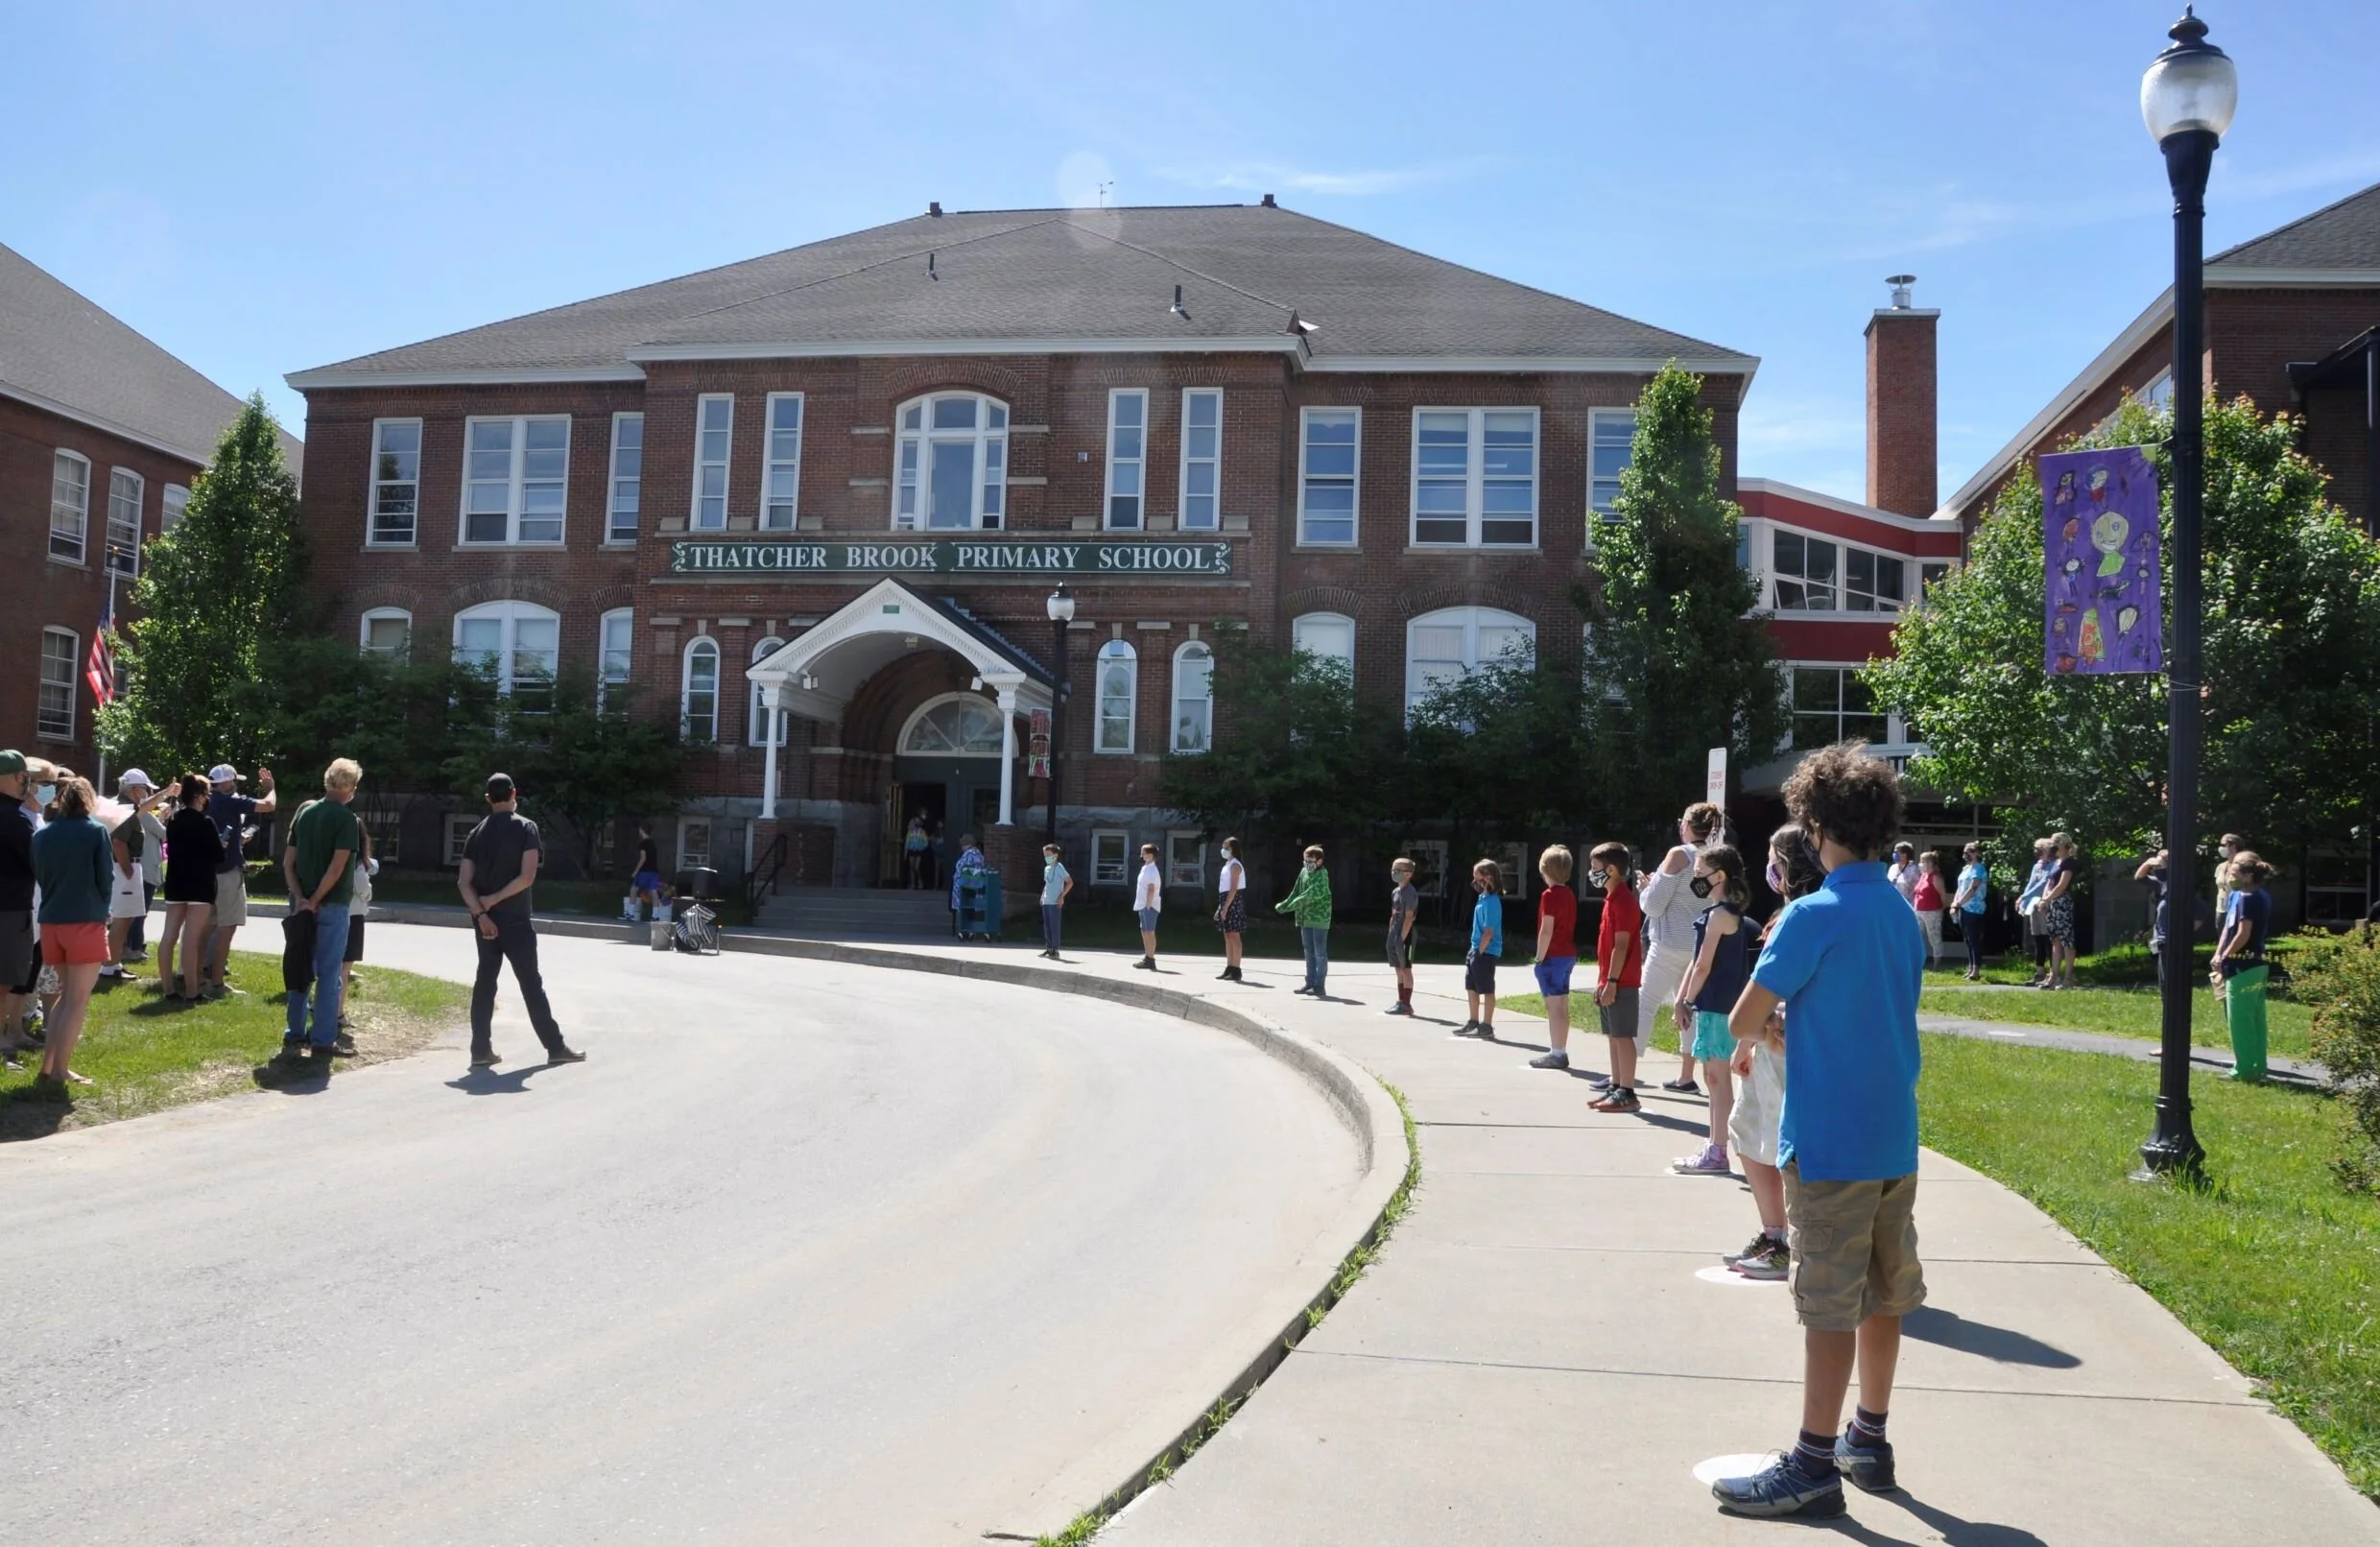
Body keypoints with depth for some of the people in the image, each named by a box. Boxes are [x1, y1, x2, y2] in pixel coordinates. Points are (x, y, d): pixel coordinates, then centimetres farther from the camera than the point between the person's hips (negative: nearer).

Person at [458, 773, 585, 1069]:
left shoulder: (477, 833, 9)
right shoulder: (525, 827, -5)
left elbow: (464, 882, 1)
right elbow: (527, 877, -16)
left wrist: (480, 914, -7)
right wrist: (494, 898, -8)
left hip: (486, 919, 5)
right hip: (514, 919, -5)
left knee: (485, 981, 9)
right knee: (531, 982, -1)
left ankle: (481, 1050, 7)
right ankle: (555, 1047, 3)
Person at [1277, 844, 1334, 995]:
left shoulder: (1322, 875, -14)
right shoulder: (1304, 872, 8)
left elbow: (1311, 895, -23)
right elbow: (1297, 891, 14)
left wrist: (1288, 906, -26)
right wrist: (1284, 904, 5)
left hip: (1319, 919, -7)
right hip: (1305, 918, 7)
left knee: (1320, 953, -3)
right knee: (1309, 952, 13)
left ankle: (1319, 985, 0)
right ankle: (1310, 982, 20)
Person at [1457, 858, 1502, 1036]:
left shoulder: (1491, 901, -19)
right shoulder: (1483, 898, 11)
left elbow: (1489, 931, -22)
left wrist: (1480, 952, -19)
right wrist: (1474, 950, 15)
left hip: (1486, 953, -10)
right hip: (1476, 950, 10)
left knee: (1487, 990, -1)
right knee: (1471, 988, 17)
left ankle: (1487, 1027, 7)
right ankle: (1473, 1022, 29)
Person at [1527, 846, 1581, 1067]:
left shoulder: (1549, 895, -15)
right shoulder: (1569, 894, 11)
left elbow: (1547, 930, -20)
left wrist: (1540, 958, -14)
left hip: (1553, 956, -9)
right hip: (1569, 955, 9)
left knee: (1554, 1006, -5)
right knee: (1562, 1006, 13)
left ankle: (1556, 1054, -4)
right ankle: (1560, 1052, 19)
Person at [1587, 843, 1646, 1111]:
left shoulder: (1622, 900, -15)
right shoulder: (1613, 899, 15)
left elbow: (1621, 945, -19)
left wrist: (1611, 982, -21)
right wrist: (1601, 982, 19)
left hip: (1621, 983, -10)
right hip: (1610, 981, 10)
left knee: (1623, 1036, -6)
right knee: (1613, 1036, 13)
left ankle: (1627, 1094, -3)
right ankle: (1615, 1087, 18)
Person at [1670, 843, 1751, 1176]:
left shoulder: (1718, 914, -15)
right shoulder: (1727, 912, 16)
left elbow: (1703, 966, -15)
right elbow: (1696, 963, 15)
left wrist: (1686, 1003, -7)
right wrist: (1681, 1000, 14)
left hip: (1716, 1006, -10)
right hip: (1718, 1005, 10)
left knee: (1719, 1077, -6)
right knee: (1715, 1077, 13)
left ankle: (1717, 1155, -2)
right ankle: (1714, 1148, 19)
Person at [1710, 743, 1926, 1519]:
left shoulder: (1814, 915, -16)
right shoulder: (1904, 913, 8)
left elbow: (1743, 1023, -16)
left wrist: (1768, 967, 2)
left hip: (1831, 1141, -8)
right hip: (1895, 1136, 8)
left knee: (1830, 1307, -1)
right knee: (1883, 1296, 16)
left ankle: (1813, 1466, 6)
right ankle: (1869, 1440, 29)